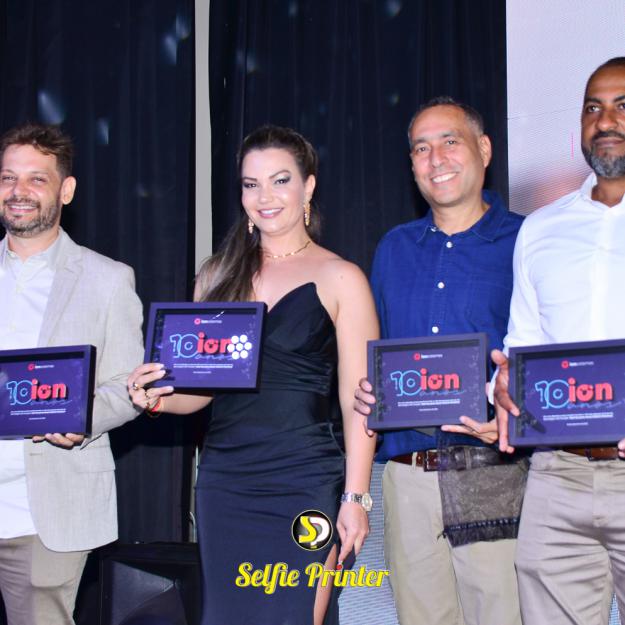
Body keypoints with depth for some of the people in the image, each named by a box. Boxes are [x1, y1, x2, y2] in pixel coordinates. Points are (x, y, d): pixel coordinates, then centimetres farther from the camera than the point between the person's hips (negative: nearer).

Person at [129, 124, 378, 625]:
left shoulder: (340, 278, 0)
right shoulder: (217, 276, 12)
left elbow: (358, 402, -3)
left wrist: (355, 498, -8)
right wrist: (158, 395, -5)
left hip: (304, 488, -4)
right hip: (224, 481, 4)